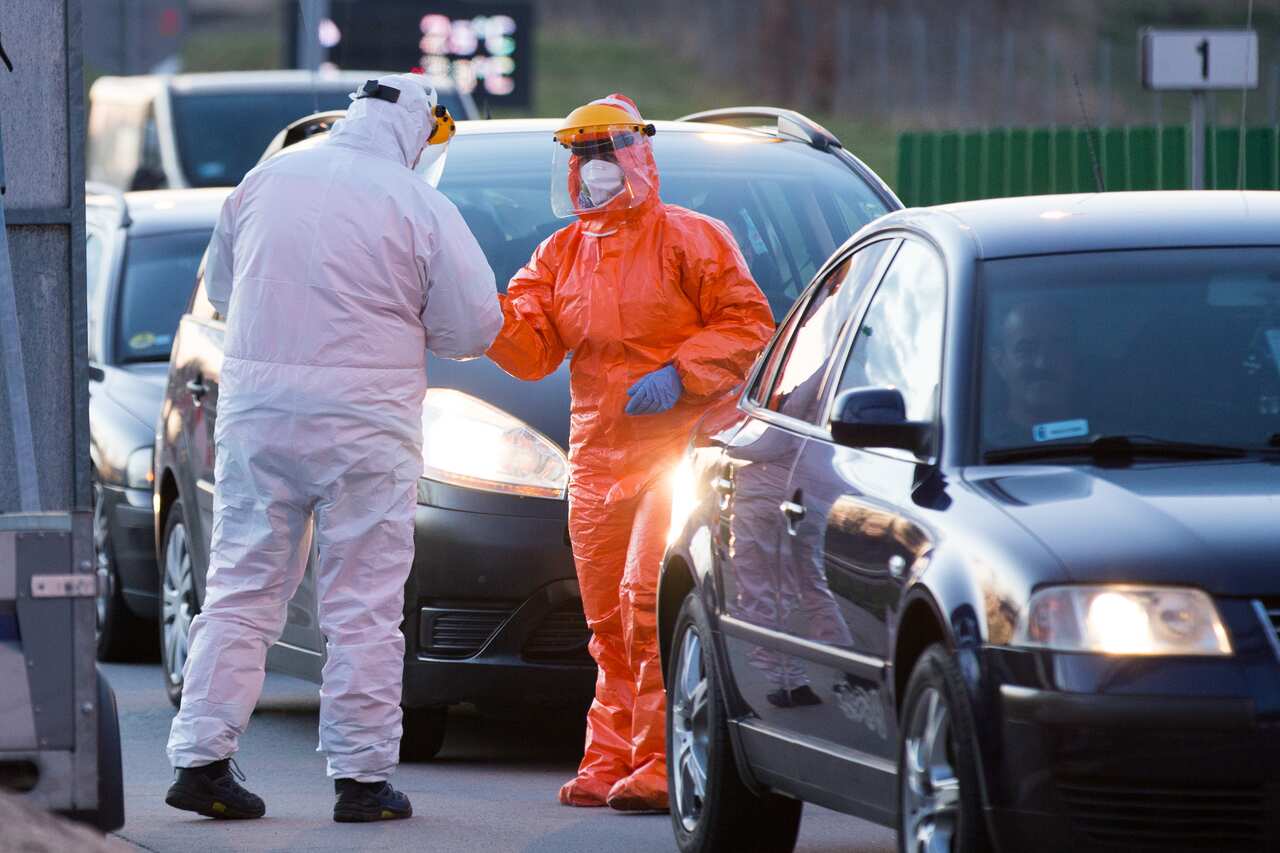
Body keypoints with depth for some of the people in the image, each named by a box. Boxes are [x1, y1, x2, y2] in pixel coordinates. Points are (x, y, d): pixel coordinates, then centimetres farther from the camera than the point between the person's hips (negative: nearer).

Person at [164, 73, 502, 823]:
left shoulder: (266, 180, 6)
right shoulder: (418, 206, -7)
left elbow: (220, 284, 19)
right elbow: (474, 324, -4)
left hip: (255, 405, 4)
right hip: (365, 417, -4)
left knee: (242, 585, 8)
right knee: (364, 602, 3)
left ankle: (202, 758, 3)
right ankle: (363, 776, 4)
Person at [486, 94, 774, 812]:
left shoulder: (688, 240, -2)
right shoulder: (561, 255, 15)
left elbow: (747, 323, -4)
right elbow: (532, 349, 6)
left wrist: (680, 375, -16)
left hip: (680, 447, -6)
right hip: (598, 456, 6)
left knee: (649, 601, -16)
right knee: (609, 618, 6)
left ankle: (660, 765, -15)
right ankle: (613, 763, 11)